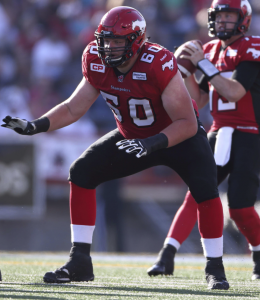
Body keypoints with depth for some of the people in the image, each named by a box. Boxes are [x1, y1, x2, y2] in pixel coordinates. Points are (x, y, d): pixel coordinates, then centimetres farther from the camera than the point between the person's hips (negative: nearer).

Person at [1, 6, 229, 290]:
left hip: (179, 136, -5)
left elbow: (188, 124, -34)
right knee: (82, 172, -10)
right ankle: (79, 261, -4)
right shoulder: (98, 64, -16)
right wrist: (36, 126, -19)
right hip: (132, 137, 5)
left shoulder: (159, 65, -35)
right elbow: (73, 108, -4)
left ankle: (215, 268, -11)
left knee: (205, 187, -28)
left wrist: (153, 143, -48)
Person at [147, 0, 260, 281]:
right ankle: (167, 255, -14)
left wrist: (204, 64, -18)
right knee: (196, 193, -8)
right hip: (219, 133, 5)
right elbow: (198, 101, 14)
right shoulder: (210, 50, 12)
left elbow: (234, 92, -21)